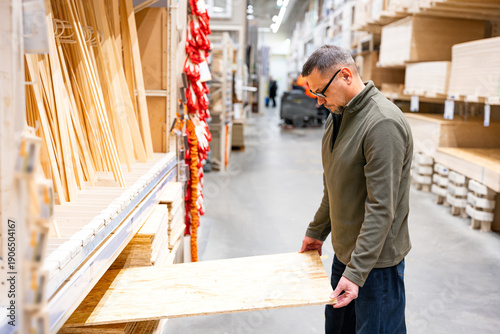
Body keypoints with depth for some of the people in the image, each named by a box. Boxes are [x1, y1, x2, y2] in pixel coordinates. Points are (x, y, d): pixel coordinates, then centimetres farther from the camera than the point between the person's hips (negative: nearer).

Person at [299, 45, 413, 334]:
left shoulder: (384, 123, -24)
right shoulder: (337, 117, 7)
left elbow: (381, 208, -26)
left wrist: (357, 272, -26)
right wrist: (316, 231, 21)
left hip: (376, 260, -8)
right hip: (344, 250, 9)